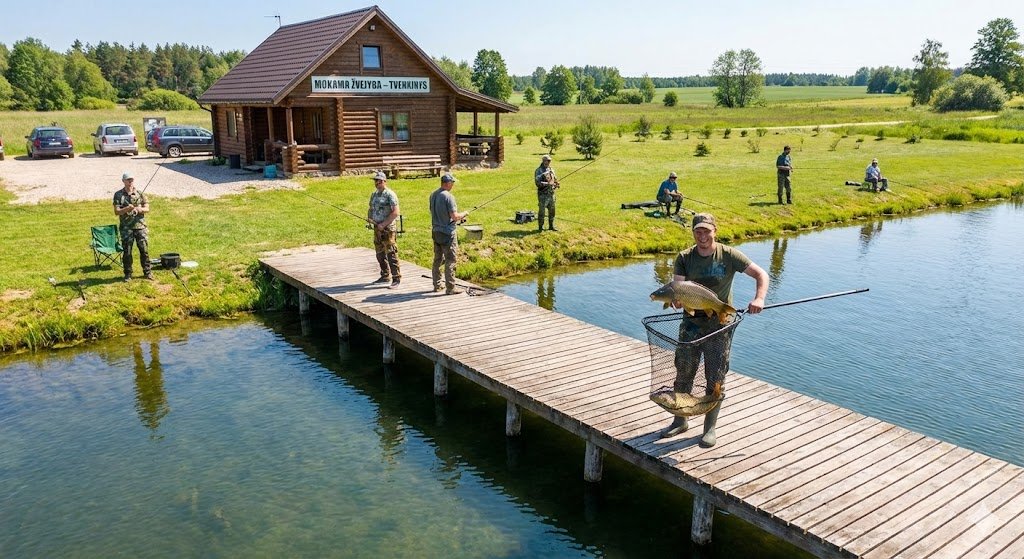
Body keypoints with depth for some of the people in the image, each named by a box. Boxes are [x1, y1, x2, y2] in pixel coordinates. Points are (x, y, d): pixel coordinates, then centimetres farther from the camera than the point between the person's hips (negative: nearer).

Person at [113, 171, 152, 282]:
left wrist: (140, 209, -19)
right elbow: (116, 212, -4)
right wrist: (127, 209, -23)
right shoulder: (118, 195, 2)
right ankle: (128, 274, 14)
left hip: (140, 226, 1)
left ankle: (147, 271, 13)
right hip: (126, 228, -1)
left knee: (144, 250, 1)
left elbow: (147, 209, 3)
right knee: (127, 252, 3)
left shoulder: (140, 194, 6)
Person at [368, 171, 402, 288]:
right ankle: (385, 276, 25)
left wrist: (383, 224, -19)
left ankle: (396, 278, -6)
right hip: (377, 227, 8)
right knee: (380, 254, 14)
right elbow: (371, 209, 26)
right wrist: (369, 219, 5)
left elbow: (395, 212, -18)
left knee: (391, 254, -9)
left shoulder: (390, 194, -11)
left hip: (387, 228, -8)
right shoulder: (374, 194, 14)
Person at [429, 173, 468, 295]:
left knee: (438, 259, 16)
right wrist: (463, 214, 0)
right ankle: (450, 288, 1)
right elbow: (454, 216, -21)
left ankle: (437, 285, 24)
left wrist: (458, 218, 18)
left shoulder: (433, 195, 7)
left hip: (436, 231, 8)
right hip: (447, 233, -8)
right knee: (450, 260, -2)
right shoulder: (448, 197, -18)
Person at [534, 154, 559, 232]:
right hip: (543, 194, -6)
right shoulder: (538, 171, -9)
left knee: (552, 210, 11)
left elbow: (555, 179, 20)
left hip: (551, 194, 6)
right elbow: (537, 182, -18)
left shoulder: (551, 170, 12)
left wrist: (556, 184, -2)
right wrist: (547, 184, -27)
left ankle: (551, 226, 22)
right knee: (542, 211, -2)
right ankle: (540, 227, 6)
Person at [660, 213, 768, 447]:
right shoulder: (684, 258, -1)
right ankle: (680, 421, 27)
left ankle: (710, 427, 18)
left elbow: (761, 274, -9)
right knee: (683, 373, 10)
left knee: (715, 378, 3)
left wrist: (759, 298, -27)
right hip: (691, 322, 3)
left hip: (720, 323, -3)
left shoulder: (728, 255, -9)